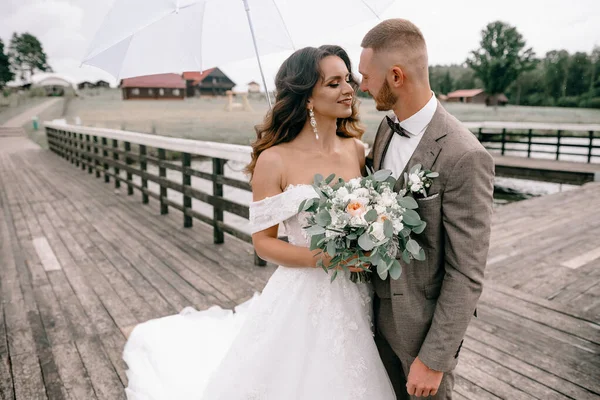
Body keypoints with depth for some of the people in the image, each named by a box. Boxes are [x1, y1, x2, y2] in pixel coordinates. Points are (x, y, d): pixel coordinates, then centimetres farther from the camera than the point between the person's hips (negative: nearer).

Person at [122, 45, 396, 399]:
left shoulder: (357, 149, 0)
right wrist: (324, 257, -21)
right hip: (302, 299, -4)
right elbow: (263, 242, -10)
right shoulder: (275, 160, -14)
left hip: (354, 299, 5)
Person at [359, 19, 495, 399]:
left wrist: (433, 359, -16)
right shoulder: (387, 126, -2)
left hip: (425, 323, -6)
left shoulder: (464, 157, -26)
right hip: (380, 310, 7)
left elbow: (467, 274, -21)